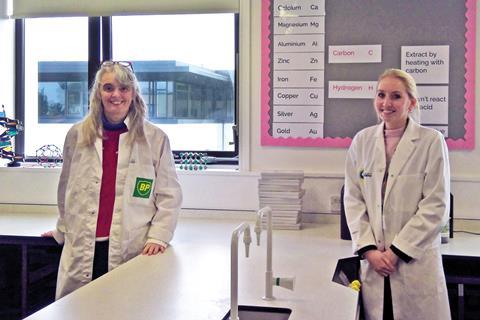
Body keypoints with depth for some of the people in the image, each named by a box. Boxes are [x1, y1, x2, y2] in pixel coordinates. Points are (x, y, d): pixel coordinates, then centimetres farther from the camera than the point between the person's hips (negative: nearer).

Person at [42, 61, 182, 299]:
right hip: (81, 252, 2)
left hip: (133, 253, -2)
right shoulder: (77, 135, 9)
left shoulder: (156, 139, 3)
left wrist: (157, 237, -6)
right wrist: (62, 230, 25)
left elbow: (169, 195, 4)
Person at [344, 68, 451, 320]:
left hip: (416, 259, -2)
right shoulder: (362, 141, 4)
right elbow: (353, 199, 4)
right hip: (372, 261, 3)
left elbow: (436, 206, -7)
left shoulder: (431, 141, -5)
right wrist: (369, 250, -6)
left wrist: (396, 251, -10)